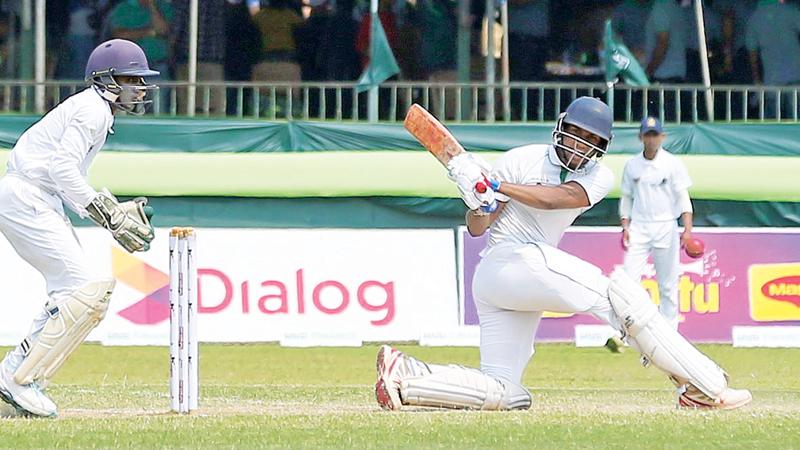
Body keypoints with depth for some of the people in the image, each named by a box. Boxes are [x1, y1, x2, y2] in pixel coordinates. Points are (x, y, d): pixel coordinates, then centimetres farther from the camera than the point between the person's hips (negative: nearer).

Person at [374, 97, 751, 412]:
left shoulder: (599, 178, 8)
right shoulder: (521, 160, -1)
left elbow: (557, 198, -13)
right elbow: (476, 228, -2)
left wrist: (495, 186, -24)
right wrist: (477, 200, -24)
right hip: (512, 258, -7)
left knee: (505, 395, 3)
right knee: (619, 292, -18)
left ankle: (403, 374, -2)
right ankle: (705, 386, -23)